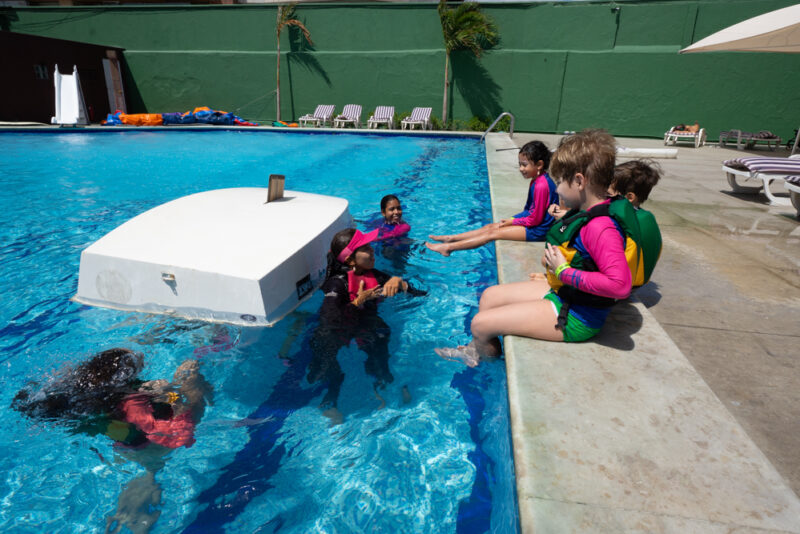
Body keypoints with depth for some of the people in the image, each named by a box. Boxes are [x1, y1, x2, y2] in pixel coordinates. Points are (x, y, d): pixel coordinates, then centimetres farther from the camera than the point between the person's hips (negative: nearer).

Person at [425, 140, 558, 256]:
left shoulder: (541, 186, -24)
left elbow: (535, 220, -21)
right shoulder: (537, 180, 9)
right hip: (532, 223, 9)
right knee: (489, 226, 6)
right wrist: (511, 219, 3)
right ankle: (450, 238, 10)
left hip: (537, 230, -9)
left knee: (493, 232, -11)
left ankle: (448, 248, -8)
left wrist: (511, 222, -10)